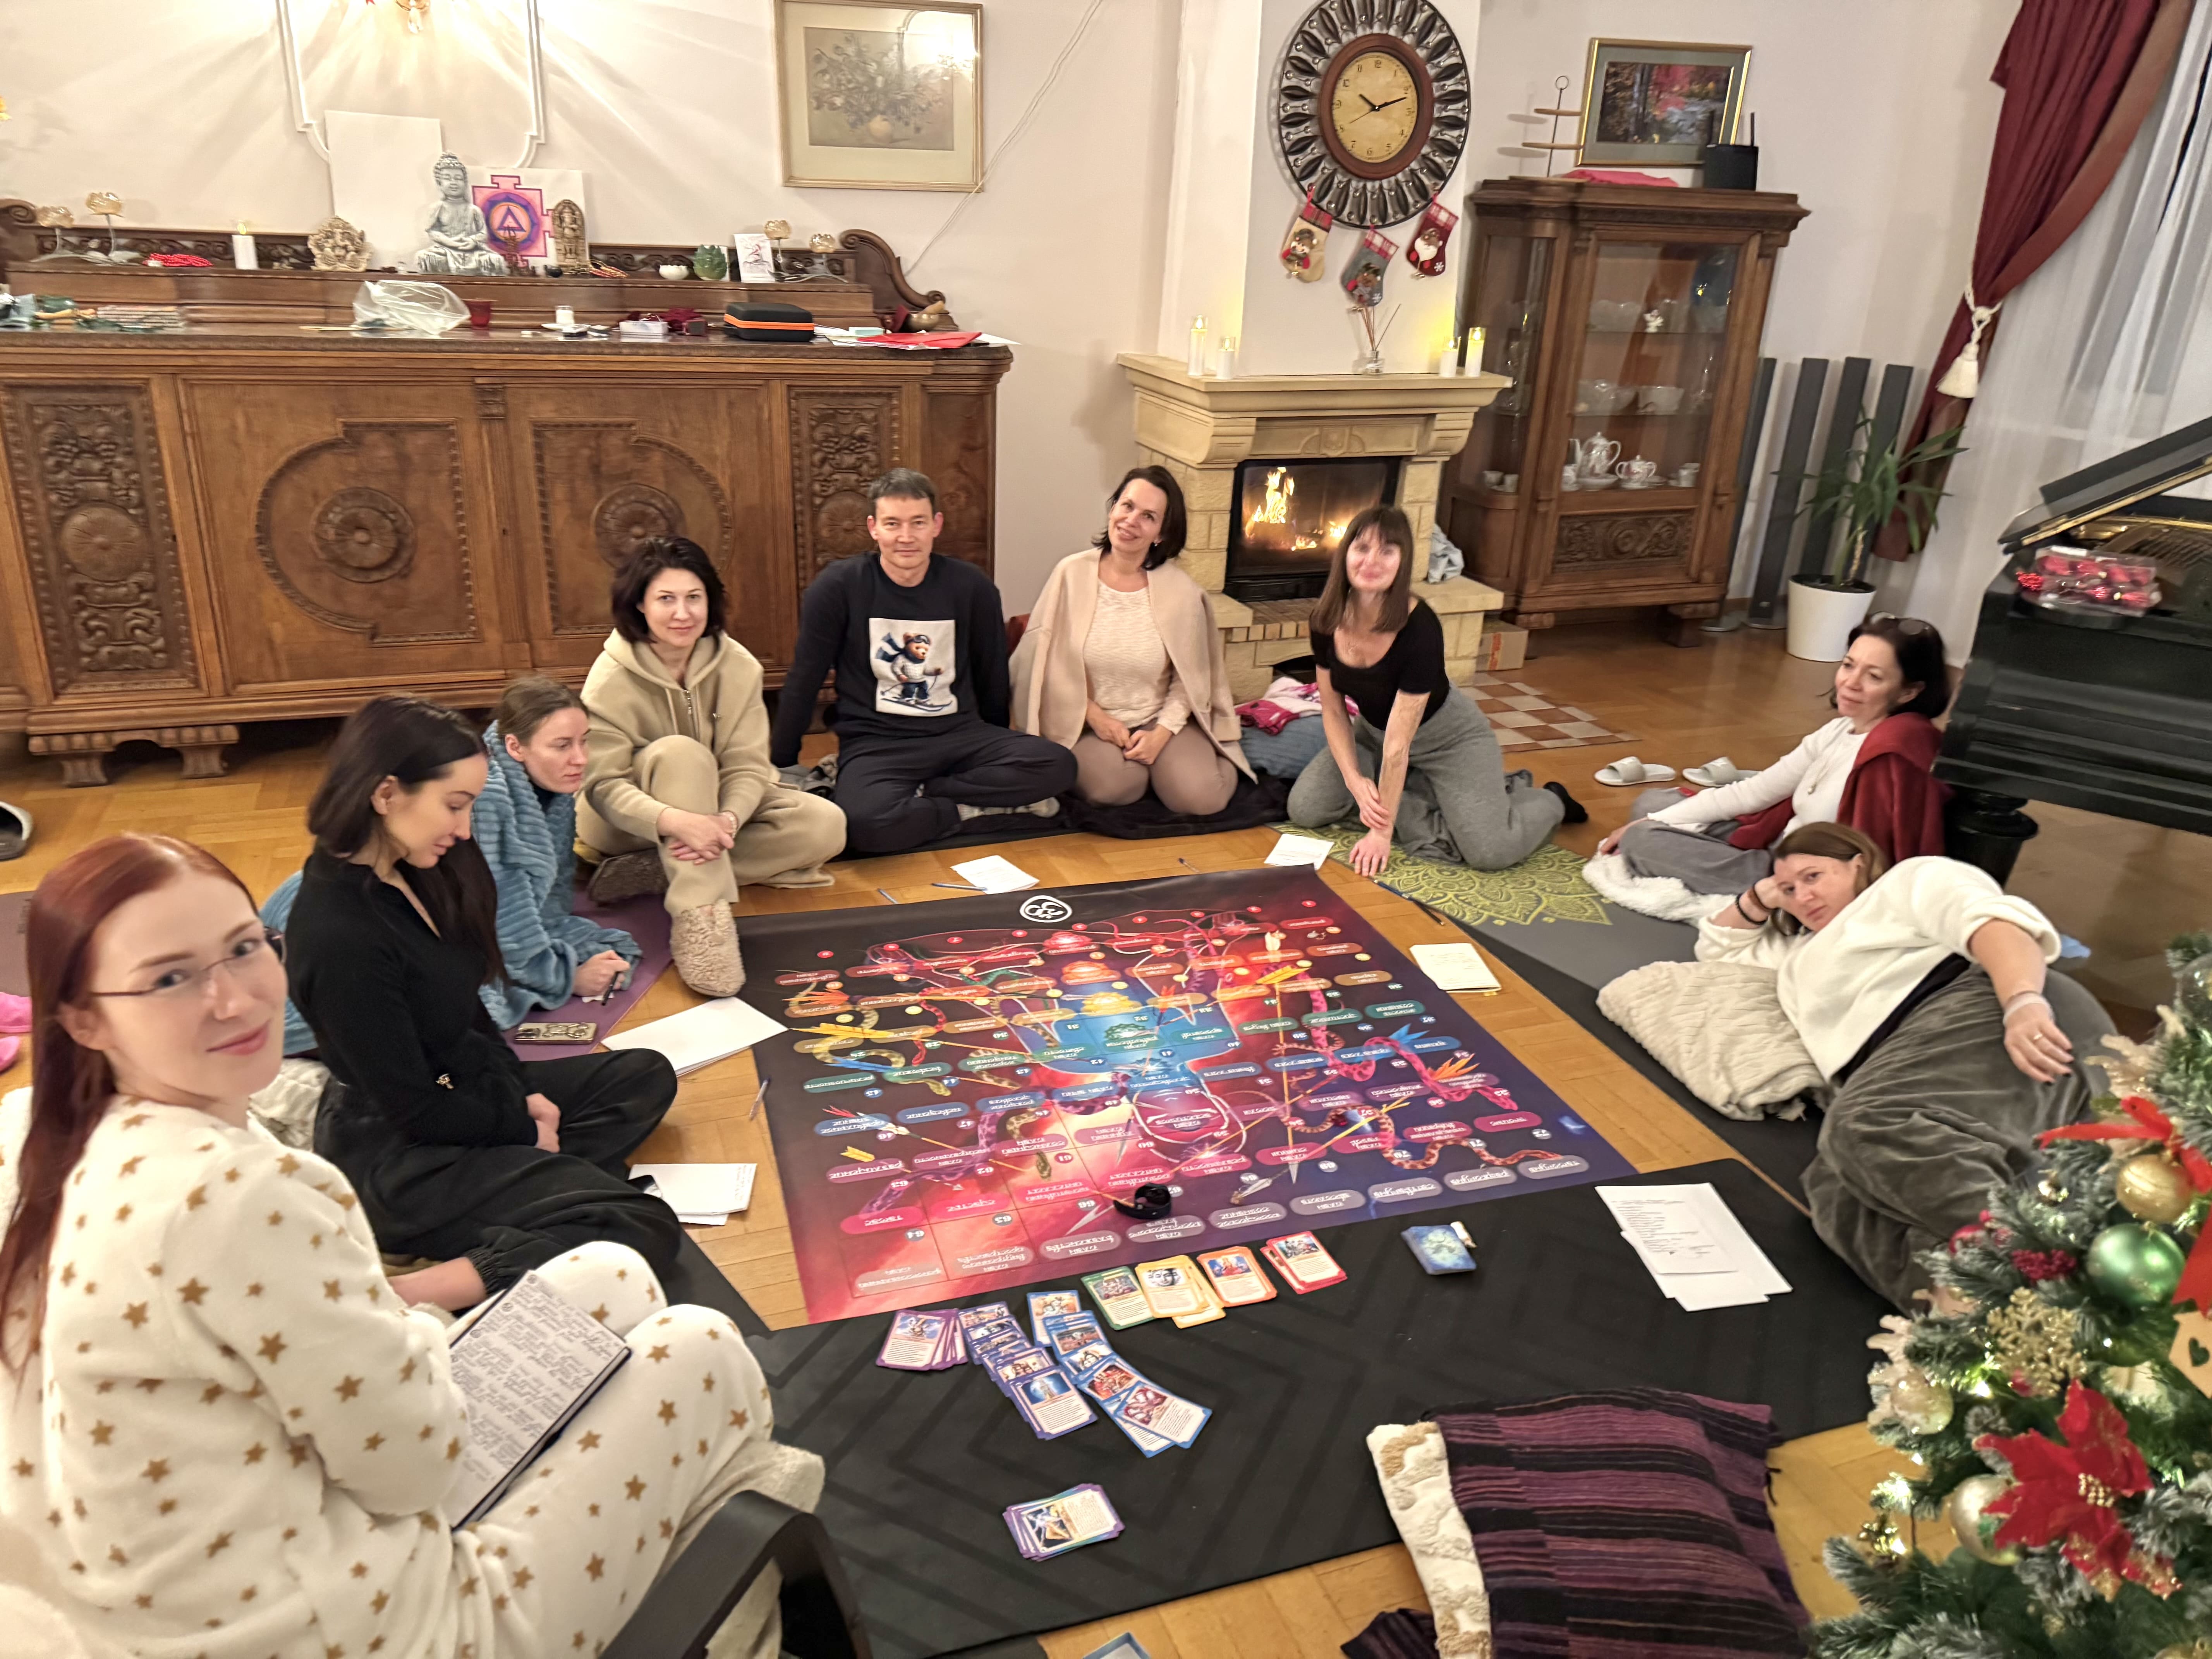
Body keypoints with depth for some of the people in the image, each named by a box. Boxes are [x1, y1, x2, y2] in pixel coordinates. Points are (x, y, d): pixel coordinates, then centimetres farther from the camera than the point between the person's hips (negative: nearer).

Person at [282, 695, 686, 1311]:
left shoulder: (408, 876, -3)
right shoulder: (339, 935, -29)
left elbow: (466, 1008, 9)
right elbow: (415, 1110, -22)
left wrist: (522, 1095, -1)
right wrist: (526, 1131, -8)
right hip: (399, 1159, -10)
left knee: (647, 1076, 15)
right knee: (643, 1232, -15)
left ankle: (535, 1190, -8)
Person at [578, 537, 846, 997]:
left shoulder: (738, 666, -10)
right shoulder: (611, 679, -19)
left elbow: (748, 765, -15)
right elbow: (604, 785, -26)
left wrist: (727, 820, -38)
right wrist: (675, 821, -46)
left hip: (716, 809, 4)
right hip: (635, 823, -4)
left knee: (824, 825, -19)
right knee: (680, 753, -36)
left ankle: (650, 874, -25)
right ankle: (702, 916, -46)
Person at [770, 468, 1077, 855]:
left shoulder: (971, 586, 1)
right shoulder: (838, 587, -6)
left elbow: (992, 677, 13)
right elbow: (803, 682, 2)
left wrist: (999, 751, 23)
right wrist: (784, 767, 8)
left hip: (959, 734, 3)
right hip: (875, 742, -3)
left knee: (1058, 766, -23)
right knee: (867, 823, -37)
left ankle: (921, 796, -12)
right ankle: (972, 807, -10)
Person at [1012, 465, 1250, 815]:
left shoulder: (1181, 591, -8)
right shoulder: (1072, 574, -8)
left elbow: (1189, 677, -1)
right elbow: (1050, 660, -2)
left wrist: (1162, 732, -14)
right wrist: (1094, 716, -10)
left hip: (1161, 719, 0)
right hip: (1092, 720, 0)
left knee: (1200, 797, -22)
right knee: (1113, 787, -30)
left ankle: (1160, 754, 10)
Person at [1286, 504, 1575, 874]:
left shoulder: (1420, 629, -33)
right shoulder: (1325, 621, -17)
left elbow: (1399, 743, -30)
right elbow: (1334, 710, -3)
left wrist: (1382, 832, -25)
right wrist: (1355, 781, -16)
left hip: (1446, 736, -6)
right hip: (1374, 732, 6)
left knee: (1491, 852, -21)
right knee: (1305, 809, -9)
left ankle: (1550, 801, 14)